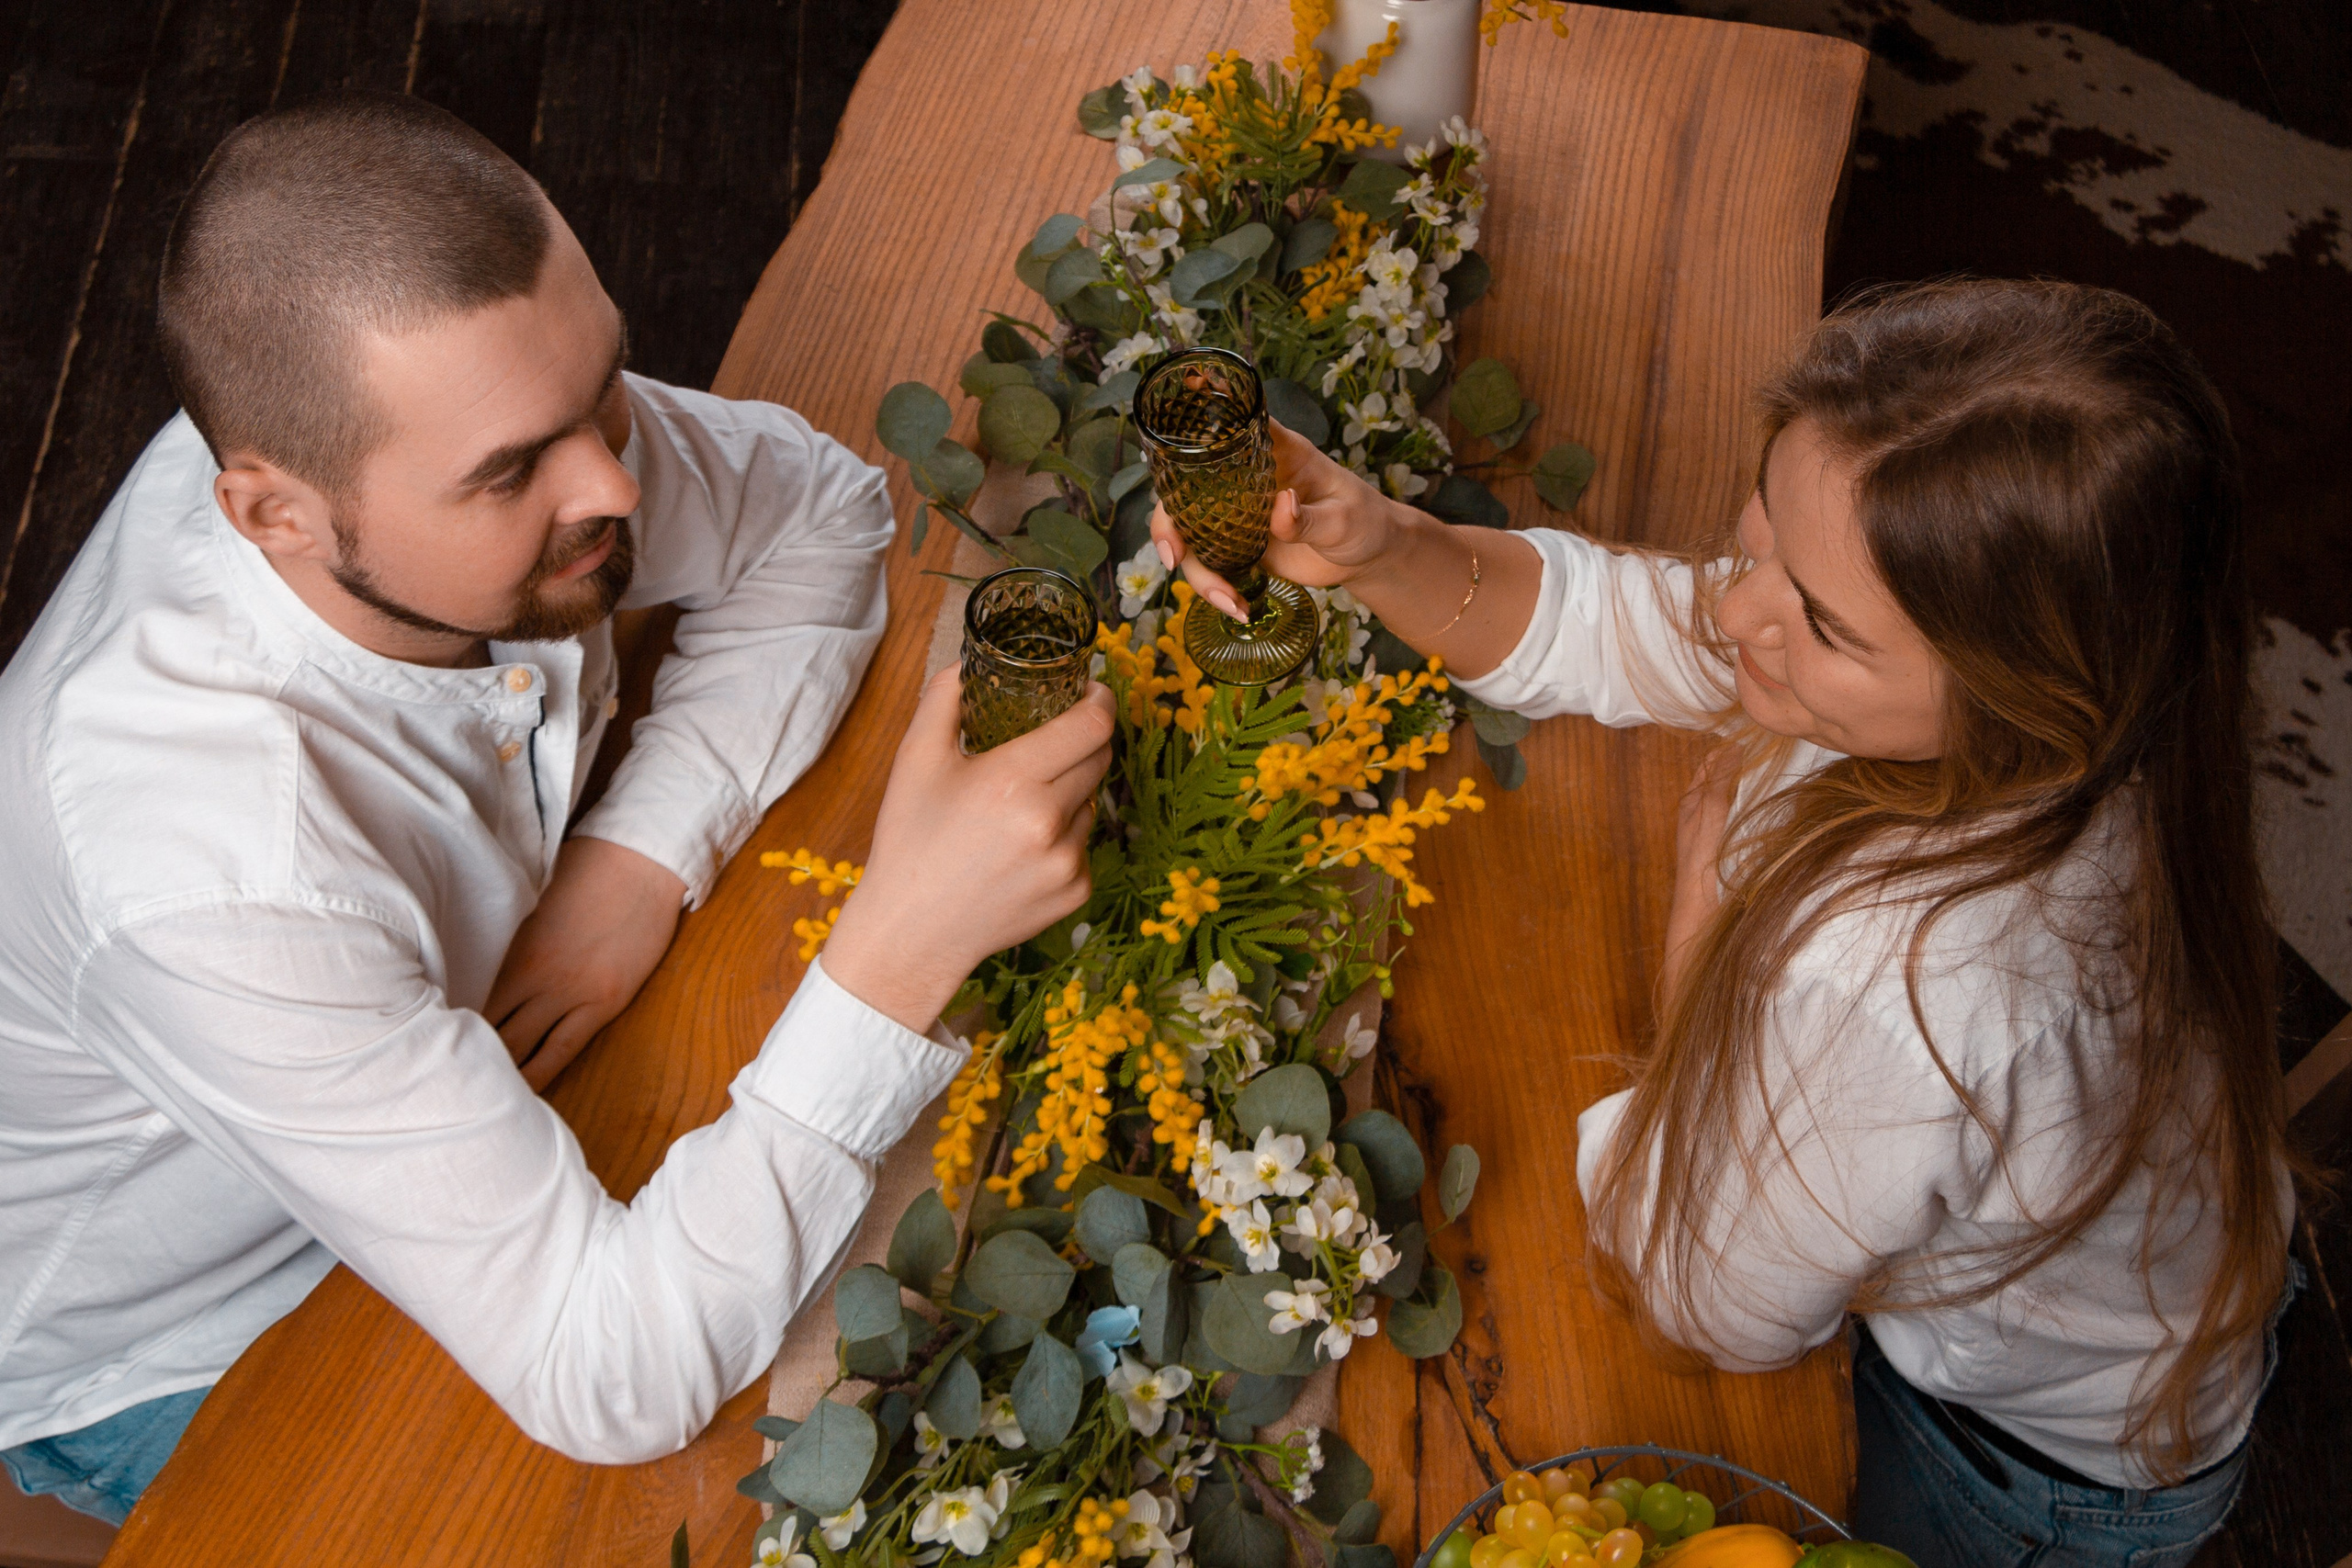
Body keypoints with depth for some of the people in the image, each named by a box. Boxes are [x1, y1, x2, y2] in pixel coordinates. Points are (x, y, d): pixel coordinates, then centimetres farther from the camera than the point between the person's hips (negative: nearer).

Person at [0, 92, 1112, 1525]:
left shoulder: (490, 407, -26)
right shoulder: (220, 879, -44)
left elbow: (819, 513, -8)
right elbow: (613, 1383, -39)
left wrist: (646, 855, -22)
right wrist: (908, 947, -49)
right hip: (168, 1371, -5)